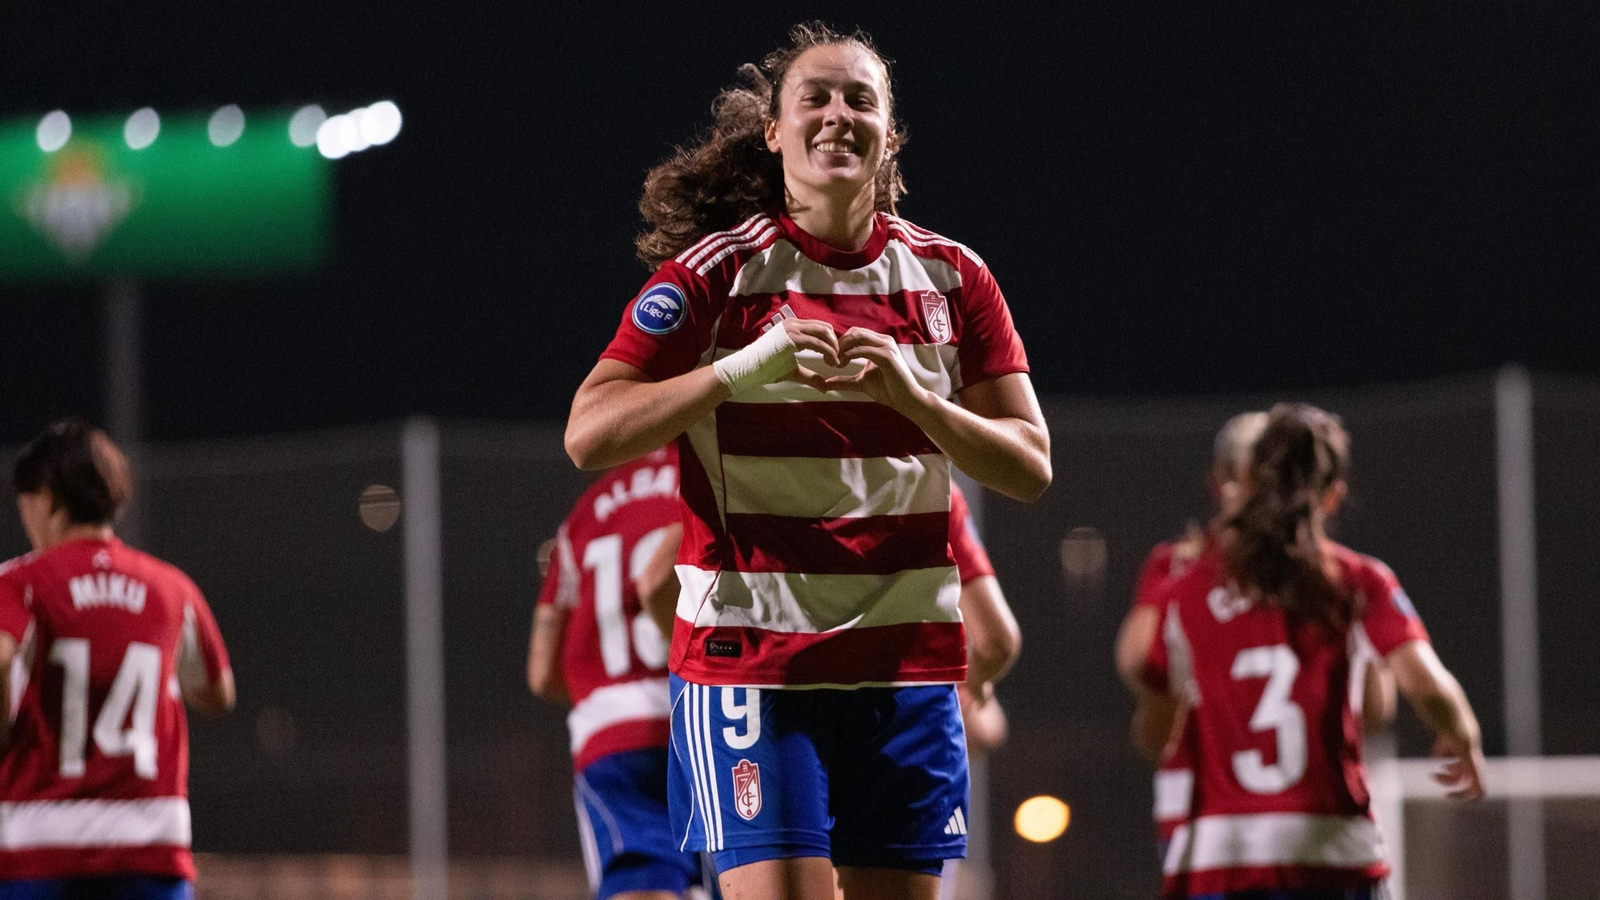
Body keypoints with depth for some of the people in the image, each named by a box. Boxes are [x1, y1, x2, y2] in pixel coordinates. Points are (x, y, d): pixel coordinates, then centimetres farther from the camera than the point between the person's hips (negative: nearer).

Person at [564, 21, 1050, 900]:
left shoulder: (951, 277, 7)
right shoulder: (718, 272, -2)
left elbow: (1029, 467, 5)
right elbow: (589, 434, -9)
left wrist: (913, 398, -12)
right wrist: (744, 369, -20)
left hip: (906, 659, 3)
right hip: (749, 653, -3)